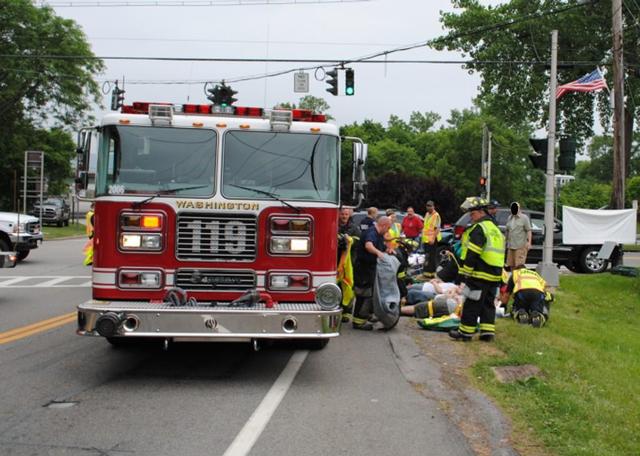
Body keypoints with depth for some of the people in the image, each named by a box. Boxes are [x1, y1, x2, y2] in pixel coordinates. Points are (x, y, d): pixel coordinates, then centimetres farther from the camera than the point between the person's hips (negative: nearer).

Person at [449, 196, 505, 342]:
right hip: (495, 275, 9)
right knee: (488, 304, 13)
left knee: (472, 304, -2)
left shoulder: (478, 229, -12)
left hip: (480, 275, -9)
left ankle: (465, 331, 3)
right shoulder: (495, 229, 18)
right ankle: (487, 331, 10)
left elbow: (471, 254, -18)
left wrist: (464, 273, -13)